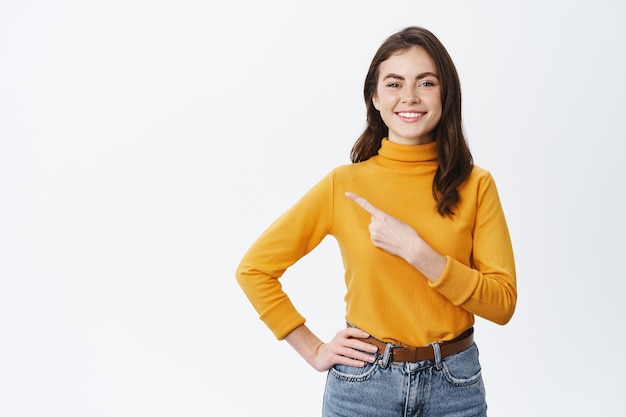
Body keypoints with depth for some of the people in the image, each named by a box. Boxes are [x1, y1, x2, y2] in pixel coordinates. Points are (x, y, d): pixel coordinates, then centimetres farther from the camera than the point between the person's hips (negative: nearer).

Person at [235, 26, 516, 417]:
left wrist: (415, 250, -20)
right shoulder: (344, 185, -7)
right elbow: (254, 268, -2)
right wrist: (314, 350, -4)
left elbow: (502, 302, -10)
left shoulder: (476, 186, -4)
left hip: (454, 384, 1)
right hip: (363, 382, -1)